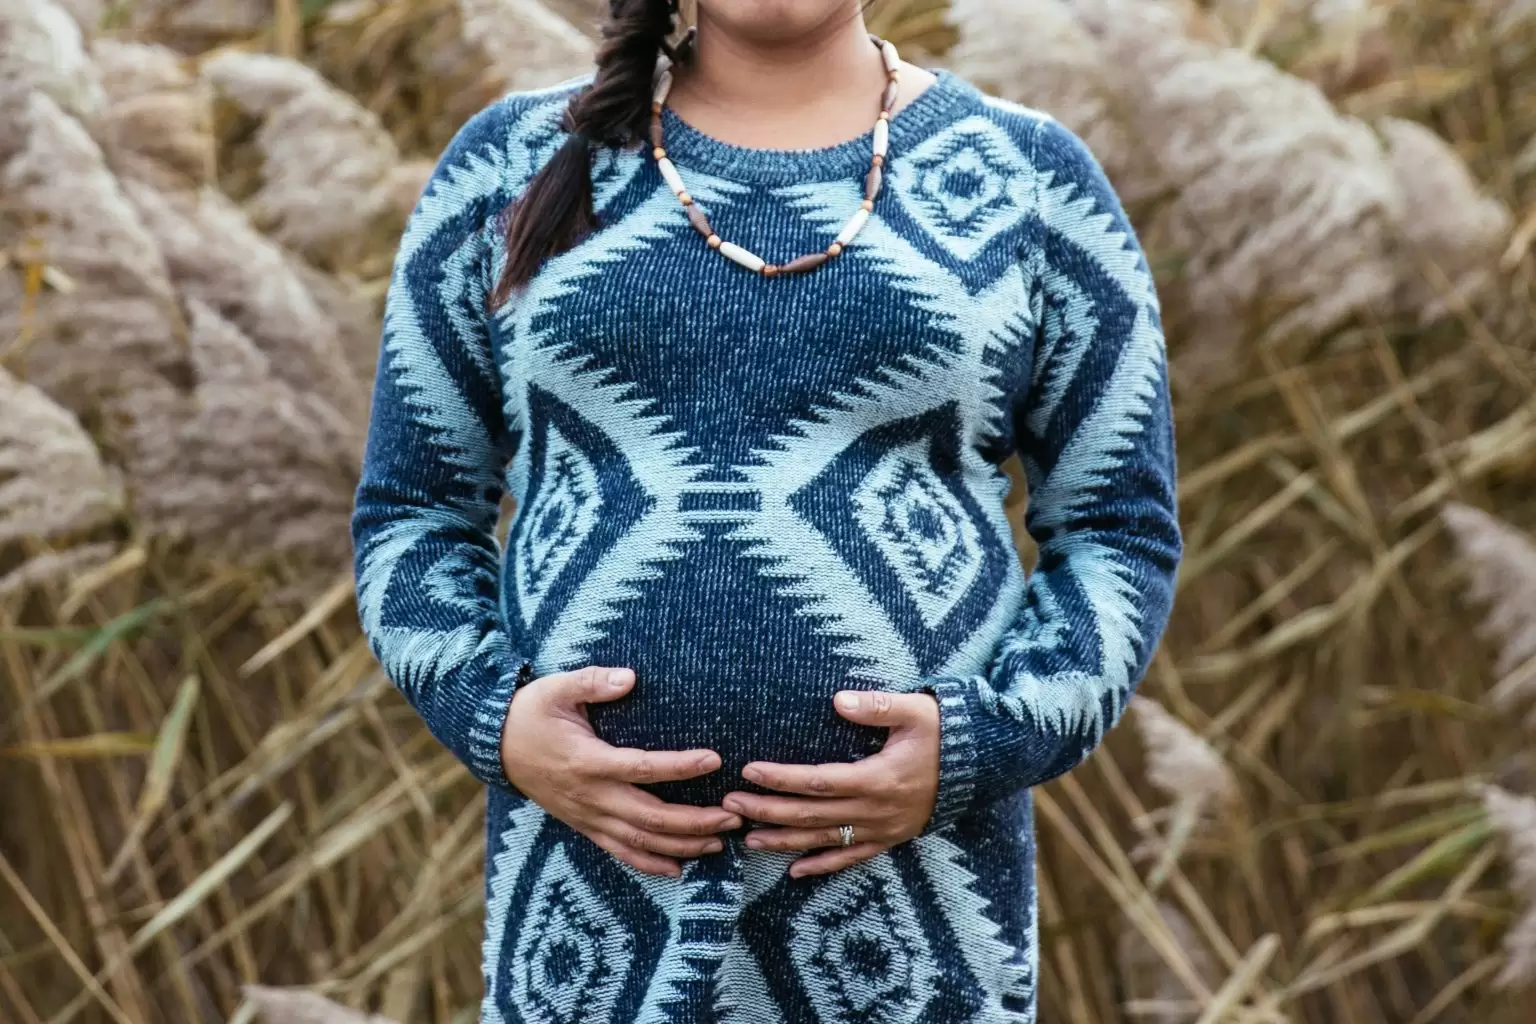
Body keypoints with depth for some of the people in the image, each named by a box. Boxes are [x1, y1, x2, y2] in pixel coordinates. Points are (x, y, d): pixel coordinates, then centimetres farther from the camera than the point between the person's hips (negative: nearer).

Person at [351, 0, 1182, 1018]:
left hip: (907, 896, -1)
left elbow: (1119, 537, 4)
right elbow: (417, 510, 9)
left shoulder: (1027, 179, 3)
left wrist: (976, 749, -13)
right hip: (598, 884, 1)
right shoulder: (514, 167, 6)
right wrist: (496, 721, -9)